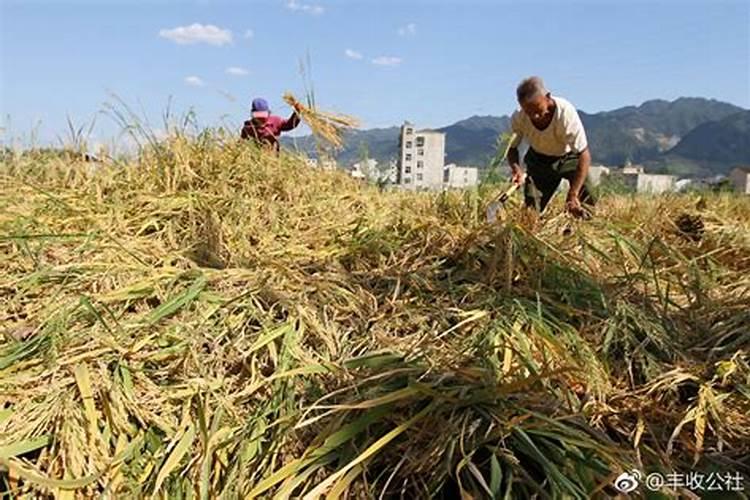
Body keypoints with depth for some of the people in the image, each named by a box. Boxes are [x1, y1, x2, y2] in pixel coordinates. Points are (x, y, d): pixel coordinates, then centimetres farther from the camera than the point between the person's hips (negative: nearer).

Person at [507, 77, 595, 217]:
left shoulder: (566, 112, -35)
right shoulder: (518, 118, -27)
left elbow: (584, 154, -34)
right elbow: (512, 148, -8)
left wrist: (573, 195, -41)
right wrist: (516, 169, -32)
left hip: (569, 155, -2)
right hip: (539, 159, 2)